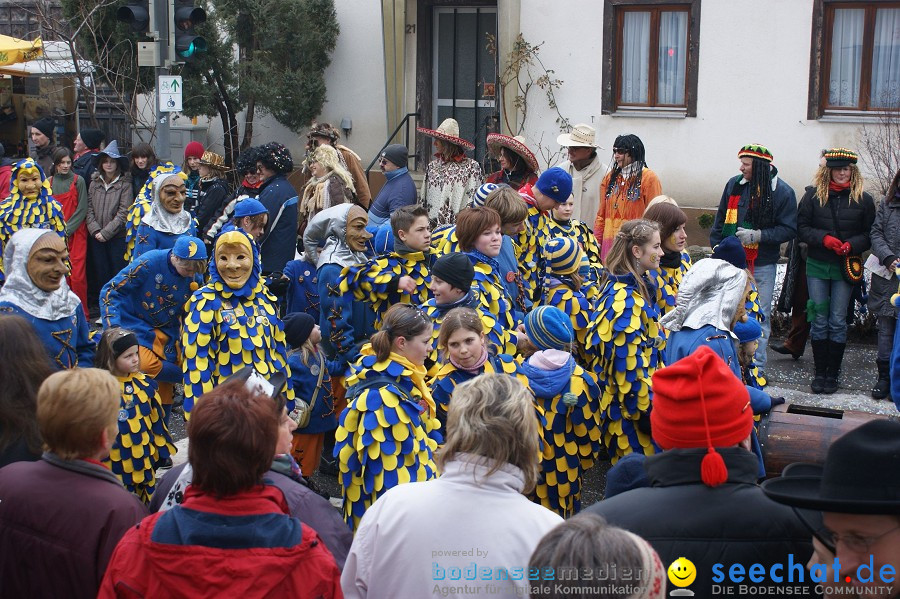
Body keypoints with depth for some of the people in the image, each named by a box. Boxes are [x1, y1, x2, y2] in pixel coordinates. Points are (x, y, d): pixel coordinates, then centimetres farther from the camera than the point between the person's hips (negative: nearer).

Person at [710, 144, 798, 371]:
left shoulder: (782, 192, -6)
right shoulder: (734, 185, 4)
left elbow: (789, 230, -8)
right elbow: (720, 219, 14)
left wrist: (757, 235, -17)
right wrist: (717, 248, 8)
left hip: (762, 266, -3)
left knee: (760, 316, 3)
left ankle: (757, 367, 11)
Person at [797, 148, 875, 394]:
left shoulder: (863, 200, 1)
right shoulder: (813, 196, 1)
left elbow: (870, 235, 3)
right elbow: (802, 227, 1)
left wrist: (852, 245, -15)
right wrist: (823, 238, -15)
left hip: (845, 268, 0)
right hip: (817, 265, 1)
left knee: (838, 321, 2)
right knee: (819, 321, 3)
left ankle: (833, 374, 11)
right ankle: (819, 373, 11)